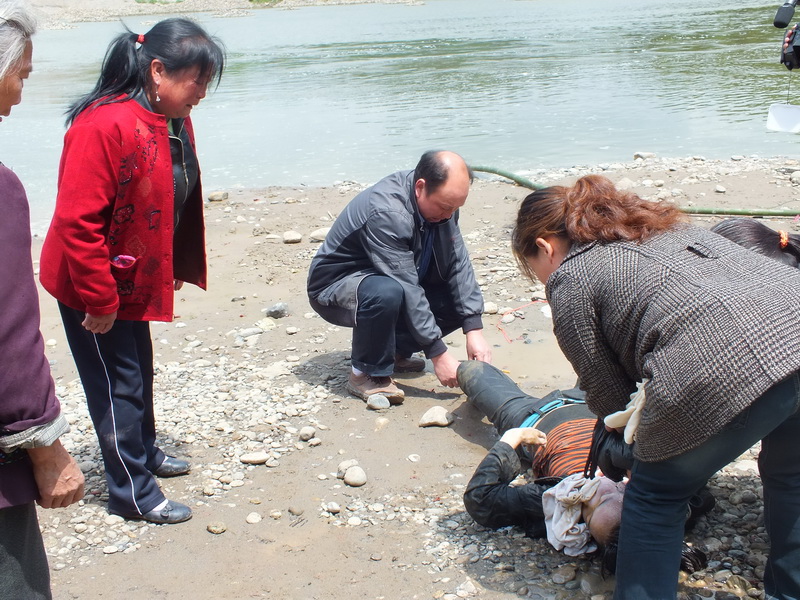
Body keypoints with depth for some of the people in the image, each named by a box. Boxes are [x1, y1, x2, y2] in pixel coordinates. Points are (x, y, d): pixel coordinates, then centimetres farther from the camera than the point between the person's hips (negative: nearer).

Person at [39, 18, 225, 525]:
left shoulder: (175, 123, 1)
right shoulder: (104, 126, -28)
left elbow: (179, 203, 12)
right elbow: (77, 222, -27)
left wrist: (175, 270, 12)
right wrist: (99, 299, -22)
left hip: (135, 280, 8)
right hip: (92, 290, -8)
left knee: (139, 372, 23)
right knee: (117, 384, 3)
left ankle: (144, 451, 44)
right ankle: (133, 493, 17)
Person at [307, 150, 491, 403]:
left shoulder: (441, 200, -9)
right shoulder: (386, 213, -33)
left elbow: (459, 264, -11)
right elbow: (407, 289, -34)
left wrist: (474, 330, -20)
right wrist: (438, 354, -32)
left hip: (396, 281, 8)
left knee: (464, 302, -10)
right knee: (388, 293, -40)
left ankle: (394, 350, 7)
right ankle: (367, 373, -16)